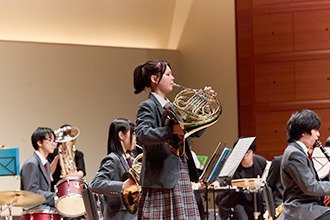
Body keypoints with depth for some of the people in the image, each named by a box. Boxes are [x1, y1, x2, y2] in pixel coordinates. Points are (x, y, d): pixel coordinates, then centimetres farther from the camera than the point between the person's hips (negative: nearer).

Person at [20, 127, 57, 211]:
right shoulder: (31, 164, -10)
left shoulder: (46, 164, 20)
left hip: (45, 206, 9)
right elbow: (32, 192, -18)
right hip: (35, 209, -9)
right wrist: (55, 197, -18)